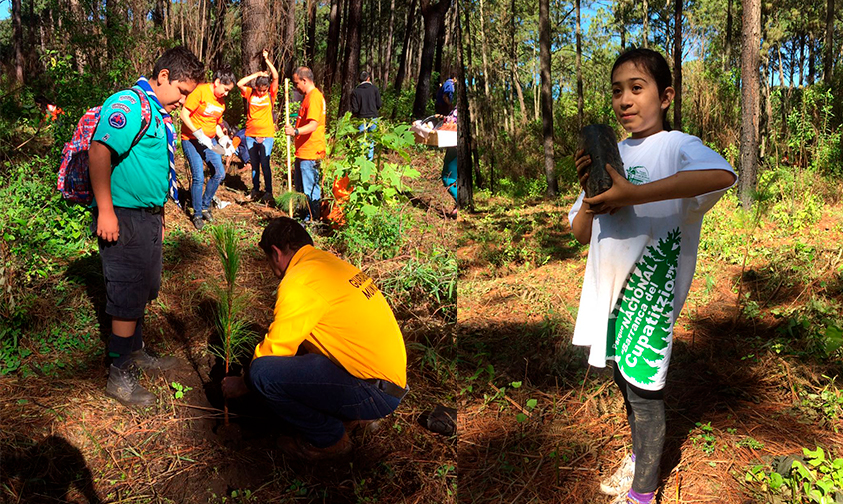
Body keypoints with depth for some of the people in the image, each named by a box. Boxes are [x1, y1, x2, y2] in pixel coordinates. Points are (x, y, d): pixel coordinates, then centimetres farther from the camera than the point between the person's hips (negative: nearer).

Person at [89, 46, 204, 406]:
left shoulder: (161, 113, 15)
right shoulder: (128, 104, -16)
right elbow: (99, 152, -27)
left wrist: (158, 214, 26)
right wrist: (106, 211, -28)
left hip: (148, 216, 10)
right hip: (123, 217, -9)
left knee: (143, 289, 19)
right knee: (128, 295, -2)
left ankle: (135, 353, 36)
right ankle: (119, 376, 10)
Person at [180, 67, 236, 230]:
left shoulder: (222, 101, 9)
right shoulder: (200, 91, -14)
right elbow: (184, 115, -17)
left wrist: (223, 138, 1)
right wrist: (199, 134, -22)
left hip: (210, 141, 7)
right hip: (191, 140, -7)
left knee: (220, 173, -1)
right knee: (198, 178, -11)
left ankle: (205, 206, 19)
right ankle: (197, 214, 6)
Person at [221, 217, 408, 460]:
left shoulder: (298, 283, -15)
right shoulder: (329, 261, 14)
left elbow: (276, 349, -7)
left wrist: (243, 385, 12)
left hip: (376, 393, -10)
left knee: (263, 373, -17)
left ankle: (329, 439, 4)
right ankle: (354, 416, 19)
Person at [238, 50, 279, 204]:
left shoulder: (271, 94, -2)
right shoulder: (250, 93, 2)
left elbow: (276, 77, -13)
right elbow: (239, 84, -12)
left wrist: (267, 60, -15)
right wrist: (256, 74, -9)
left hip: (266, 134, -3)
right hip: (251, 134, 3)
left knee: (265, 163, -8)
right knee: (254, 164, 12)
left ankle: (268, 192, 0)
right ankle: (255, 189, 24)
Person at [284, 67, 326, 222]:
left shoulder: (314, 97, -16)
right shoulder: (309, 96, 18)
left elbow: (313, 125, -29)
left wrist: (295, 131, -41)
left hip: (310, 152, -11)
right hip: (303, 151, 11)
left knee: (310, 188, -4)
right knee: (300, 188, 18)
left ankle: (314, 219, 4)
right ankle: (306, 215, 28)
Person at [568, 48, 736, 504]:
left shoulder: (676, 145, -10)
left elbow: (723, 174, -36)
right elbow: (581, 234, 10)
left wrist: (631, 194, -35)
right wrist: (591, 193, -11)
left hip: (650, 288, -6)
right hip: (611, 287, 7)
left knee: (643, 390, 4)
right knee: (624, 381, 21)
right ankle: (638, 459, 45)